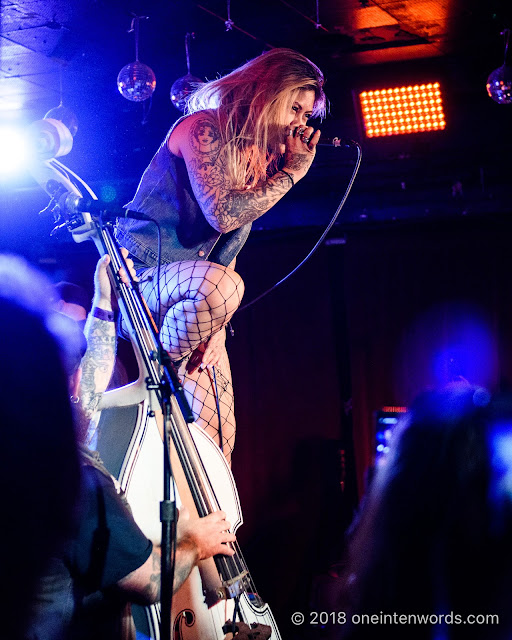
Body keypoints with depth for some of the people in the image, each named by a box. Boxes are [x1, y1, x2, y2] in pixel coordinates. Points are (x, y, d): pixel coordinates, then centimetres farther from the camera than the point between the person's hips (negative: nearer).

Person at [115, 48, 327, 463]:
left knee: (217, 440, -3)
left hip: (192, 294, 8)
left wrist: (217, 326, -4)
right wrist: (292, 172, -14)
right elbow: (223, 213, -26)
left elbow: (228, 249, 10)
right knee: (221, 285, -39)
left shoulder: (259, 158, 13)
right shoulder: (205, 128, -11)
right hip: (138, 281, -8)